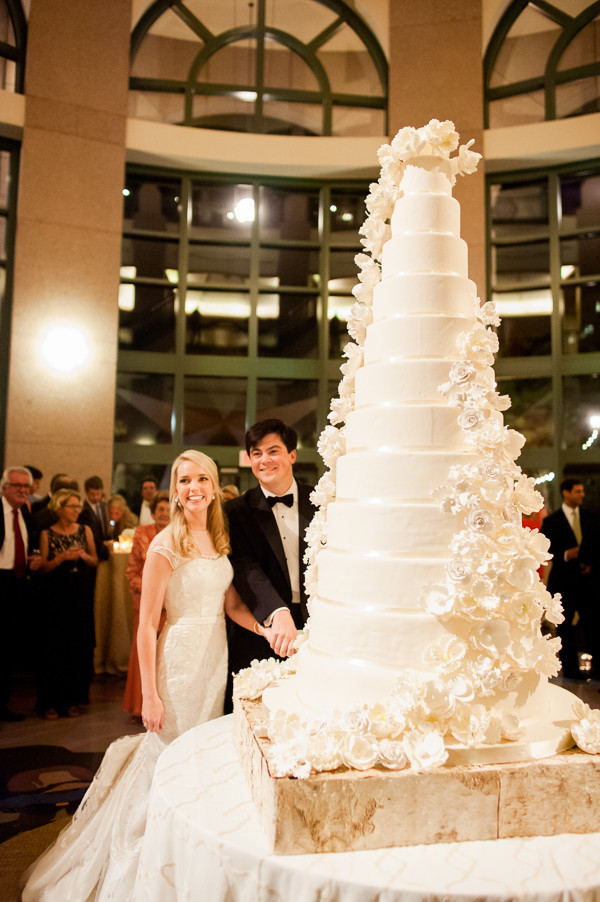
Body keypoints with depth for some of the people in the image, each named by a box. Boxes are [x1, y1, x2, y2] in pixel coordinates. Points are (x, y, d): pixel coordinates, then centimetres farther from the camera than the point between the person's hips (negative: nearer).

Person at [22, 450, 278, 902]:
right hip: (180, 657, -6)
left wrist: (265, 628, -11)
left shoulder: (219, 539, 5)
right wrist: (149, 695, -15)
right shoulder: (165, 545, -14)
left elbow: (232, 604, 7)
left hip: (217, 657, 7)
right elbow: (147, 624, -14)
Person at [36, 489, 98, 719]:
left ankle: (73, 699, 17)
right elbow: (42, 568, -3)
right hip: (55, 596, -2)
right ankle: (51, 702, 10)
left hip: (81, 596, 3)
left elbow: (95, 562, 10)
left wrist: (84, 556, -10)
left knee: (79, 646, 4)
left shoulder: (85, 531, 6)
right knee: (54, 647, -1)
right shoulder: (47, 534, -1)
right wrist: (62, 557, -18)